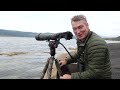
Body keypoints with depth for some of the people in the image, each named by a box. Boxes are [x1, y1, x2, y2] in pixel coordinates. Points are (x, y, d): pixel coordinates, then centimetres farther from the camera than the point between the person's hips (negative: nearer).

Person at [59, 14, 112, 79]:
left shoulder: (96, 44, -30)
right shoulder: (81, 39, -2)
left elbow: (94, 73, -29)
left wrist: (71, 77, -26)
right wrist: (66, 60, 3)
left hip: (99, 77, -8)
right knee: (63, 67, 7)